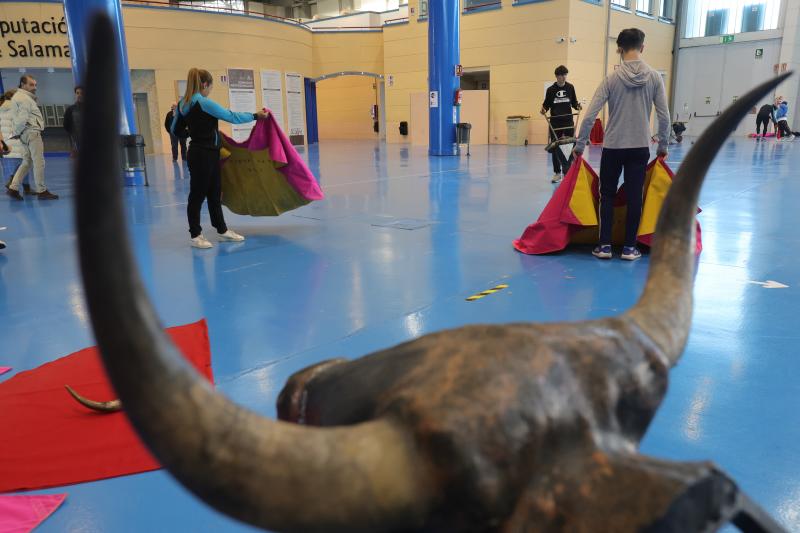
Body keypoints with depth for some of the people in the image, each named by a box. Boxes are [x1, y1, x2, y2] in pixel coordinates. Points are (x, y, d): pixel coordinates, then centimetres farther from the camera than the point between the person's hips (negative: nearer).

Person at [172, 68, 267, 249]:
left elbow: (175, 129, 17)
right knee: (198, 195, 1)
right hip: (204, 155, -9)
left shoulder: (183, 104, 8)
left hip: (198, 153, 9)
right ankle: (195, 236, 12)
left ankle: (222, 230, 24)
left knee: (214, 193, 15)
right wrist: (256, 115, -7)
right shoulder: (205, 103, -17)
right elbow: (232, 117, -17)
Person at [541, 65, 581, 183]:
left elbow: (574, 102, 11)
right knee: (555, 148, 3)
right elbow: (547, 104, 7)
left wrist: (577, 106, -10)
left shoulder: (570, 87, 4)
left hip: (568, 121, 0)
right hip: (555, 122, 0)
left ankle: (567, 171, 8)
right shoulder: (551, 89, 1)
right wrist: (544, 109, -14)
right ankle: (557, 172, 13)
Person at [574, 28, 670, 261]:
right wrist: (663, 146, 13)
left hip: (613, 147, -1)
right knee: (634, 197, 6)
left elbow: (590, 115, -9)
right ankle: (629, 247, 11)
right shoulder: (654, 77, -2)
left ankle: (604, 245, 8)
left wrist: (579, 145, 1)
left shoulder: (611, 78, -5)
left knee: (607, 195, 10)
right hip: (640, 148, 1)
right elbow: (664, 116, 0)